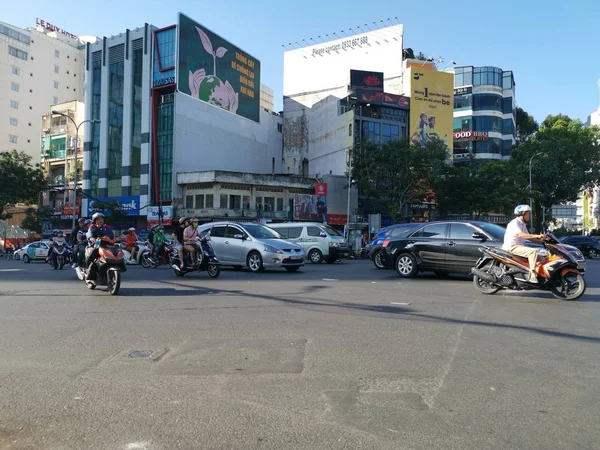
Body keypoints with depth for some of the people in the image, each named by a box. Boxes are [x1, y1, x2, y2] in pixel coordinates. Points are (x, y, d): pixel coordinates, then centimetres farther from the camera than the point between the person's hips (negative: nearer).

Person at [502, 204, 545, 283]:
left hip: (520, 246, 11)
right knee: (533, 251, -29)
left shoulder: (523, 224, 20)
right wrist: (536, 236, -35)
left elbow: (528, 236, 21)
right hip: (512, 247, -10)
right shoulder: (514, 223, -12)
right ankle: (532, 275, -32)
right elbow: (520, 234, -29)